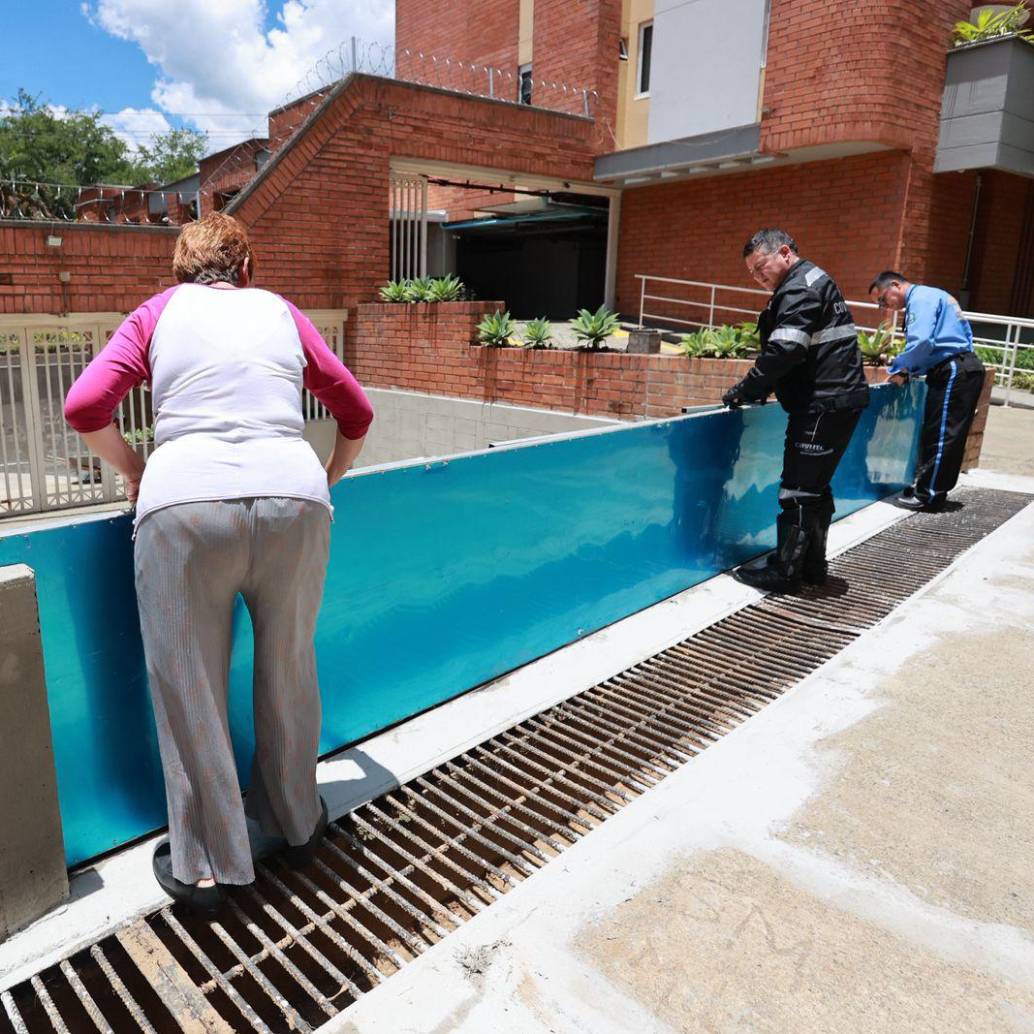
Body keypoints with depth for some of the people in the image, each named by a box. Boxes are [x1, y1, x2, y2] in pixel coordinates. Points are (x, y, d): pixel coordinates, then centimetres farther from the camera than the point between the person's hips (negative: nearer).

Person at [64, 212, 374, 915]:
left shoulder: (160, 311, 18)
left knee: (190, 689, 12)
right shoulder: (281, 311, 22)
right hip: (293, 496, 2)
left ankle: (205, 865, 27)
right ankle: (298, 823, 39)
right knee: (289, 672, 19)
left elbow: (85, 407, 5)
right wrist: (328, 480, 37)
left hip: (187, 501, -1)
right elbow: (357, 413, 21)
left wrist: (135, 471, 22)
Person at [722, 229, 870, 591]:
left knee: (799, 490, -6)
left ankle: (784, 572, 0)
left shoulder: (799, 290, -12)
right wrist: (759, 389, 11)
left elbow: (782, 352, -23)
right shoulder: (813, 280, 21)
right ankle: (812, 565, 24)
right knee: (816, 487, 15)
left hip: (824, 405, -11)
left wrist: (745, 391, -13)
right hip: (837, 401, 11)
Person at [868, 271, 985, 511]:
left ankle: (929, 495, -1)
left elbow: (922, 342, -24)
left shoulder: (921, 298, -10)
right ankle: (931, 489, 20)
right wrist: (908, 370, 9)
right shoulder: (926, 297, 21)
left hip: (954, 372, -10)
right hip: (963, 369, 10)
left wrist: (899, 369, -11)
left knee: (940, 434, -6)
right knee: (943, 434, 13)